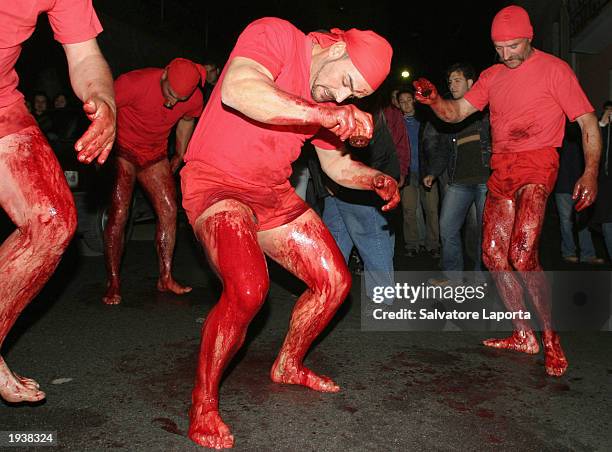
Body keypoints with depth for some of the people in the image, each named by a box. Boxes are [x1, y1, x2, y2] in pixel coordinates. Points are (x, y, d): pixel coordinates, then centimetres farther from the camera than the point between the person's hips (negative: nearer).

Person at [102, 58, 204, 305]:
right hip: (122, 150, -4)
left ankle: (165, 278, 5)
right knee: (118, 215, -11)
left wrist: (180, 155, 18)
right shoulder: (134, 83, -27)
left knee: (169, 211, -5)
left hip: (155, 155, 4)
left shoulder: (194, 99, -14)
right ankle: (113, 282, -2)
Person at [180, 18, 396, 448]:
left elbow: (337, 164, 16)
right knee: (248, 289, -29)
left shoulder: (329, 98, 6)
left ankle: (288, 366, 30)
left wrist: (378, 180, -2)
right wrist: (324, 114, -37)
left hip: (273, 194, 8)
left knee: (335, 282, 6)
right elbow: (236, 90, -35)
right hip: (216, 182, -7)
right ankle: (204, 404, -5)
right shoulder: (275, 34, -15)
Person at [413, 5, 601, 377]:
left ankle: (551, 336, -2)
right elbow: (456, 112, 11)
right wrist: (434, 100, -11)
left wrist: (591, 172, -15)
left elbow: (588, 123, -3)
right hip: (501, 169, 7)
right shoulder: (492, 76, 15)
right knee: (494, 255, 5)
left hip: (537, 165, -6)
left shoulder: (554, 69, -1)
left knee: (523, 254, -22)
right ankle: (524, 335, 19)